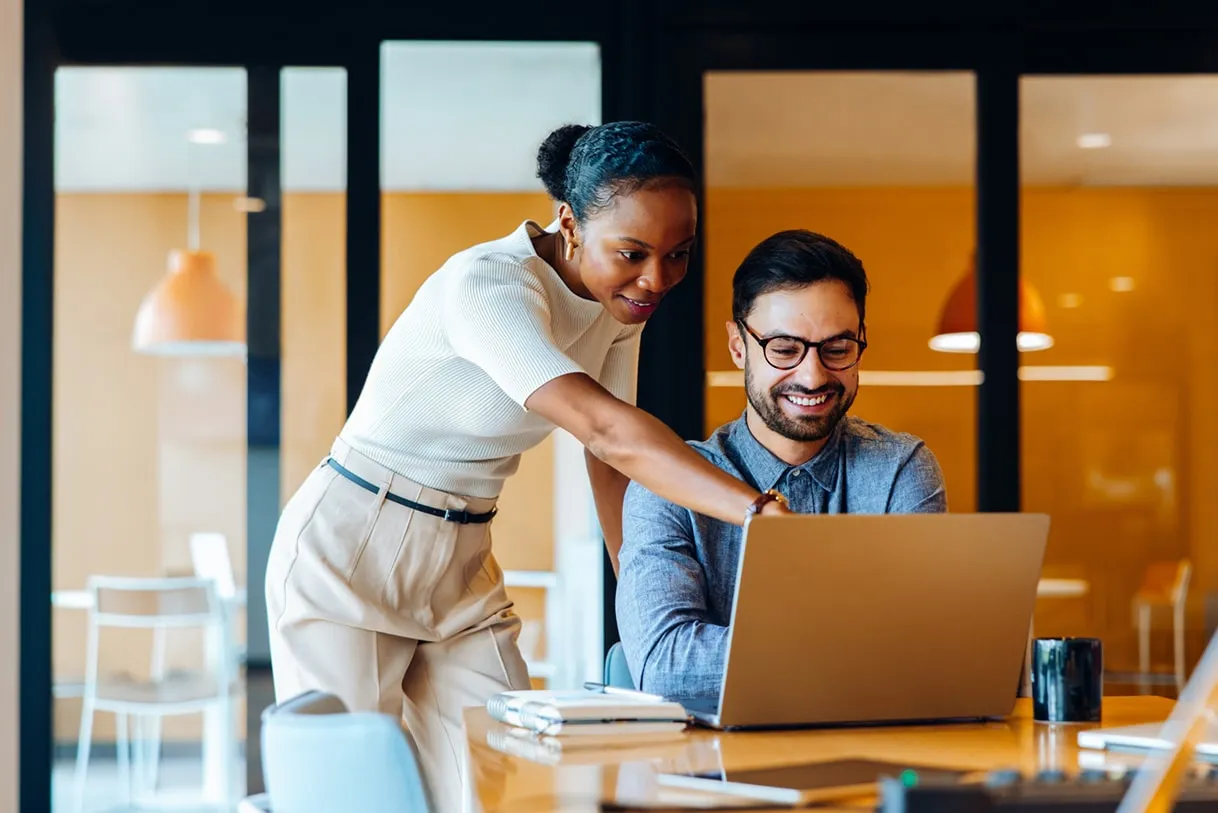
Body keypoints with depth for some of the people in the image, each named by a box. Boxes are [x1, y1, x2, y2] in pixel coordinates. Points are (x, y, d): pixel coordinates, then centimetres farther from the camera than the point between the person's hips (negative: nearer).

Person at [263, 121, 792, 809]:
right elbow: (604, 428, -39)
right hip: (349, 558, -7)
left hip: (464, 569, 7)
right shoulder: (487, 285, -27)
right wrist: (759, 510, -48)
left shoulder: (621, 298, -1)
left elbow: (612, 459, 3)